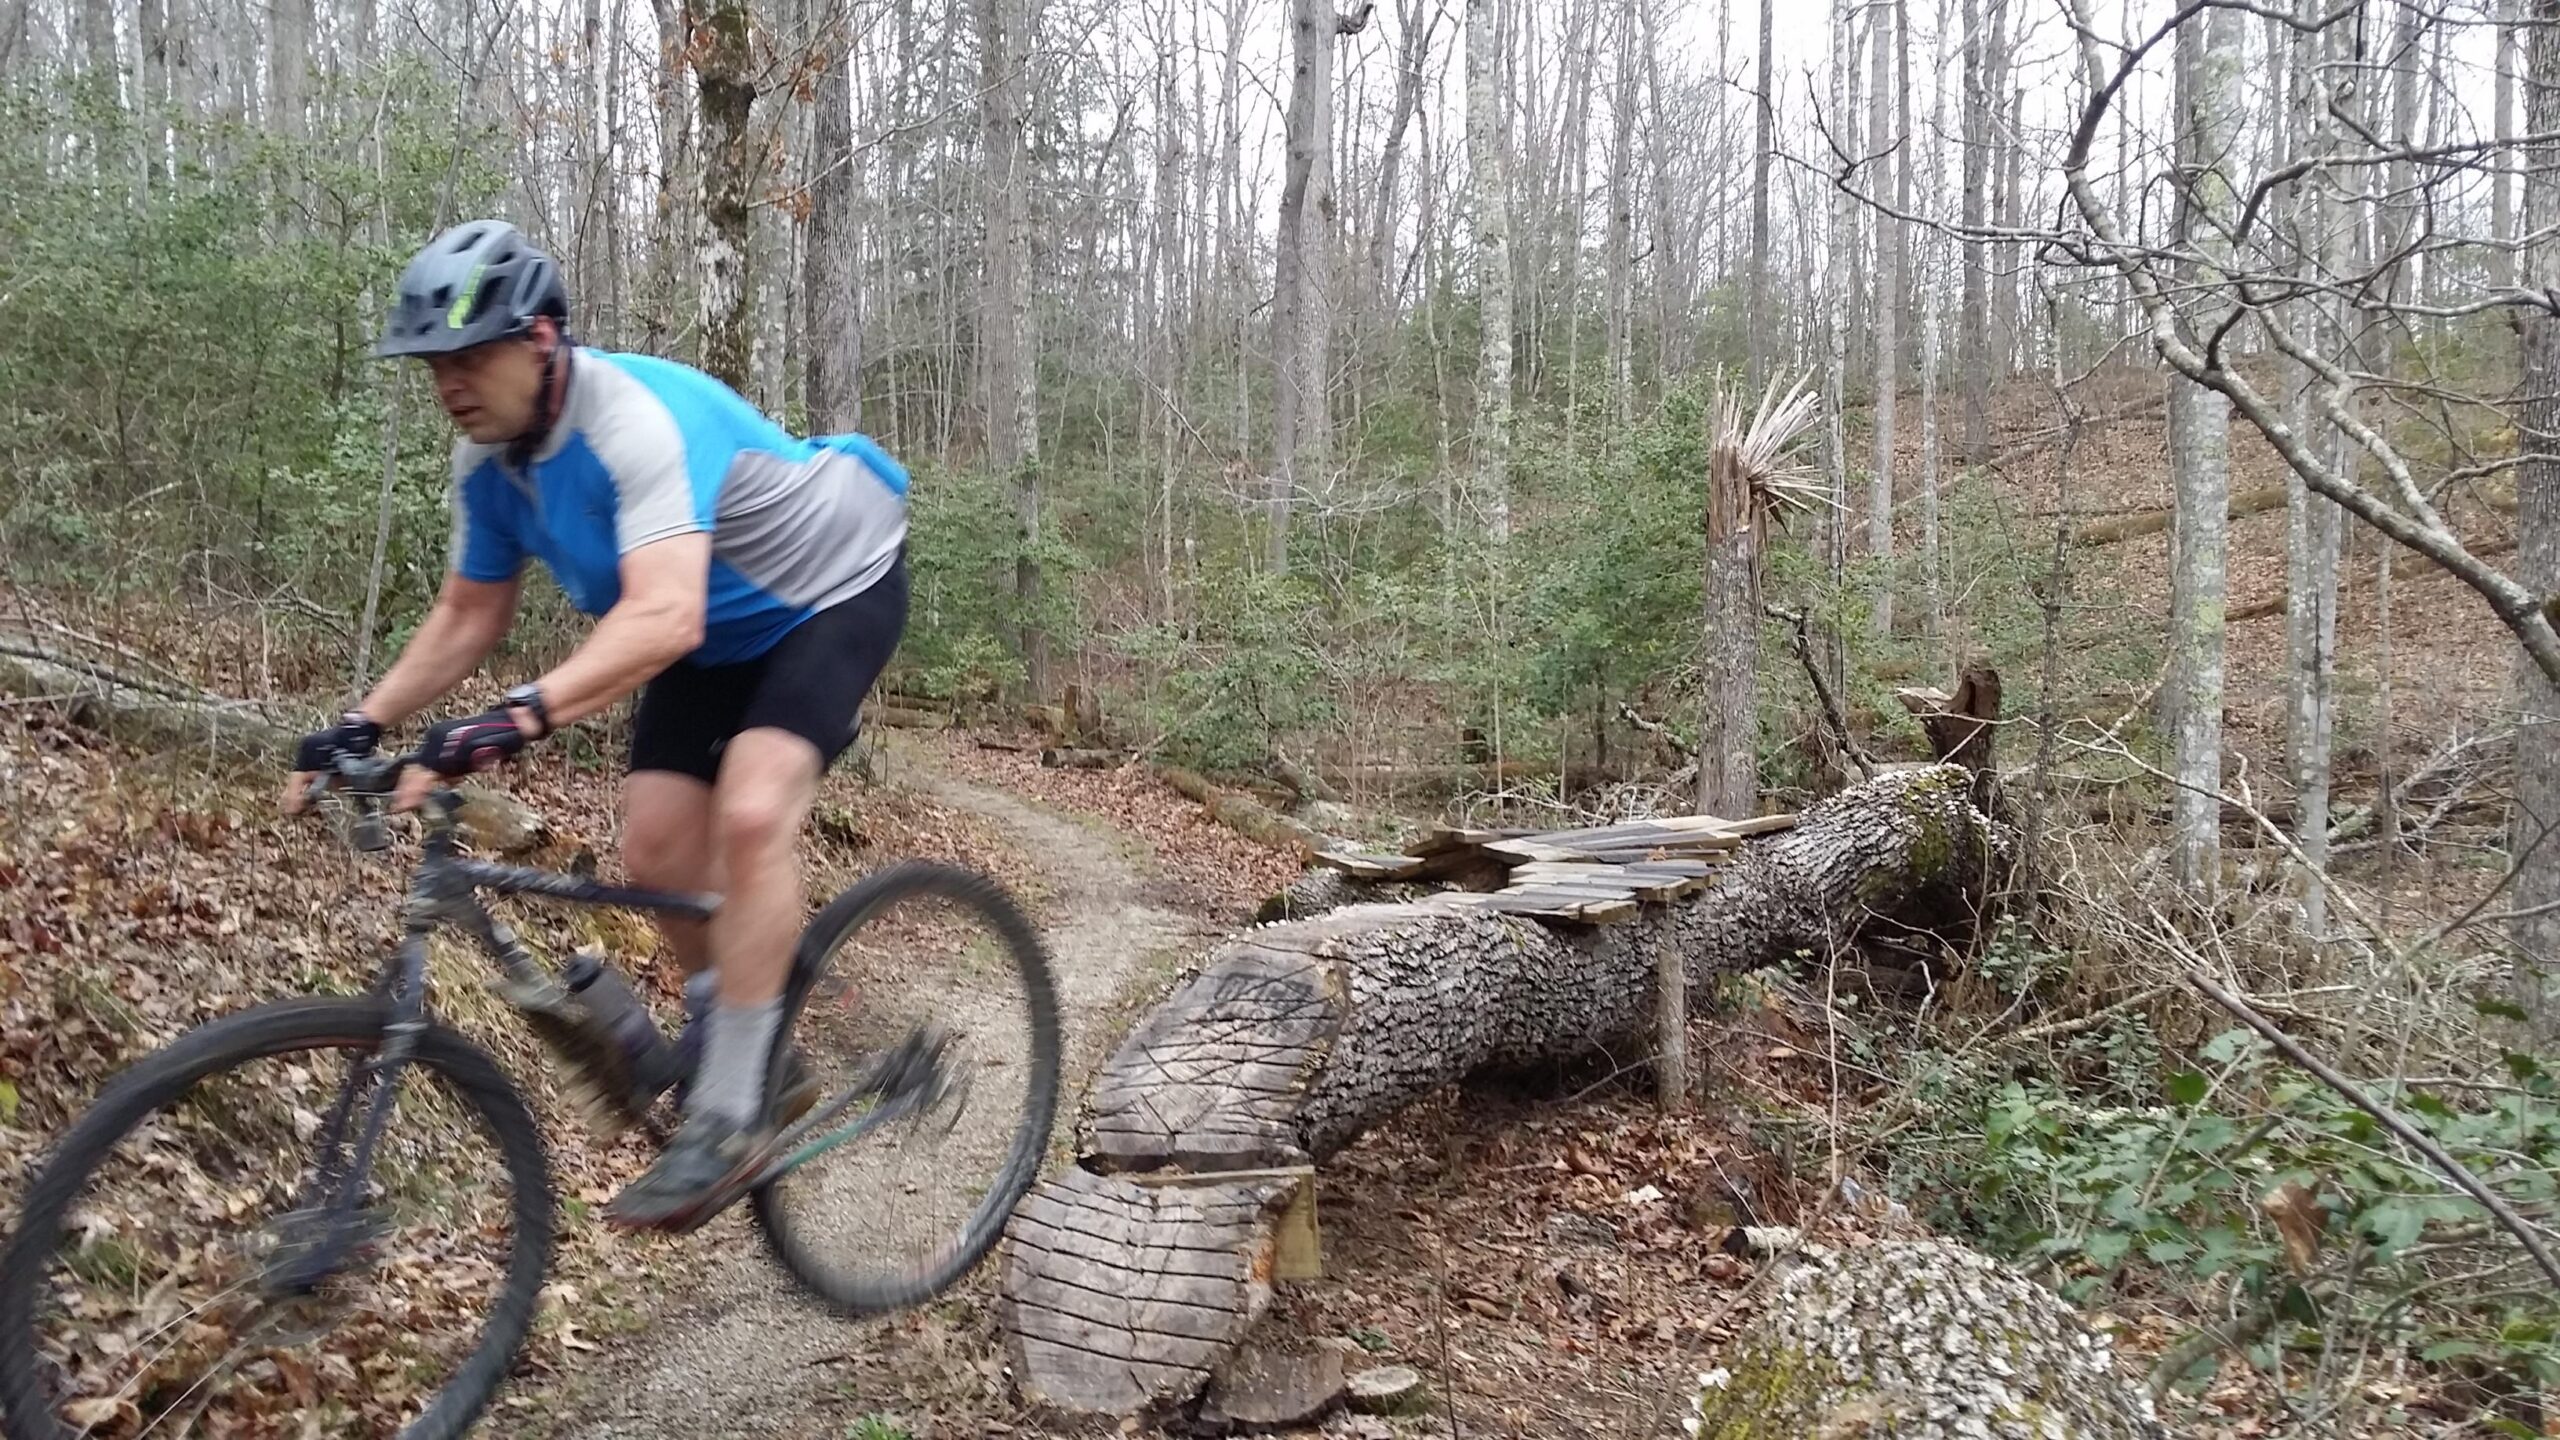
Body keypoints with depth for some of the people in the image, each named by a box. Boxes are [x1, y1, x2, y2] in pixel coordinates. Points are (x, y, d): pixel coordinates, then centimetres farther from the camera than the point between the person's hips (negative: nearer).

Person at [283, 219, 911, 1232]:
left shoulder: (638, 418, -35)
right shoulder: (486, 460, -9)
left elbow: (663, 619, -48)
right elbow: (467, 616, 3)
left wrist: (517, 719, -57)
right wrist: (363, 724, -8)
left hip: (833, 591, -8)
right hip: (718, 630, 8)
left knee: (750, 813, -27)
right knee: (655, 848, -5)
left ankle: (730, 1115, -19)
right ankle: (721, 1028, 20)